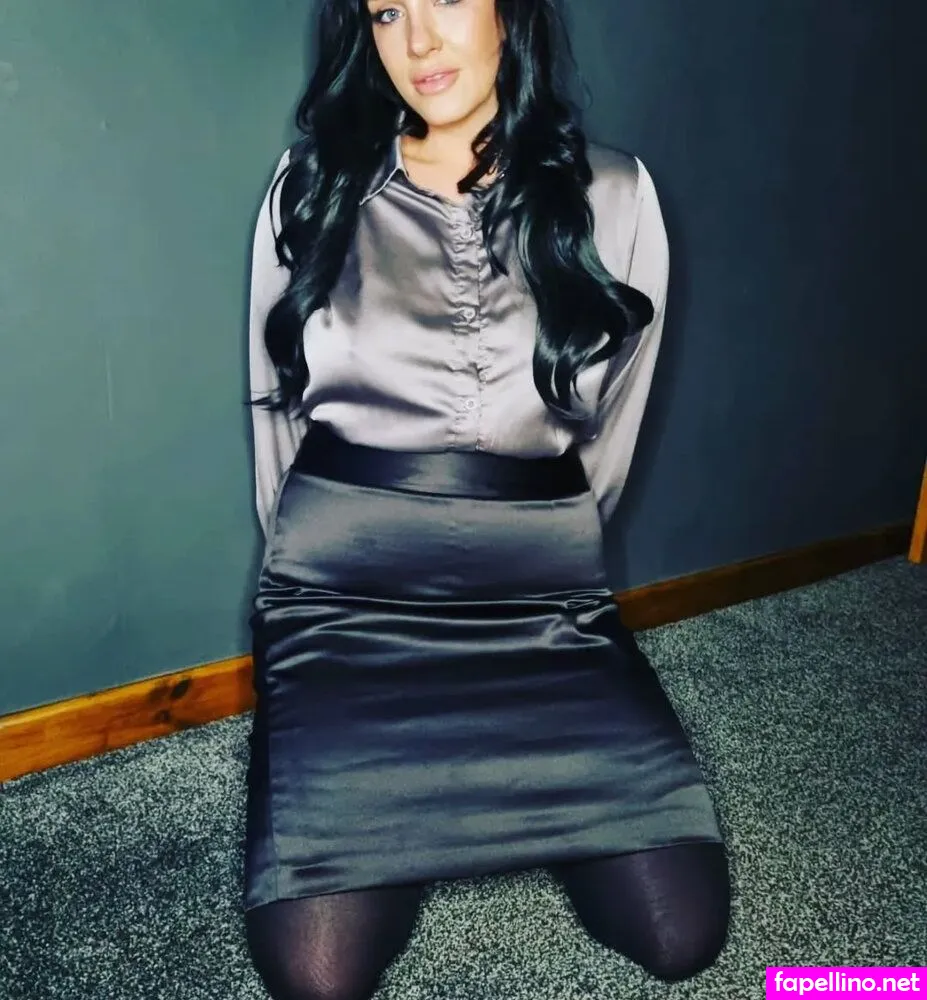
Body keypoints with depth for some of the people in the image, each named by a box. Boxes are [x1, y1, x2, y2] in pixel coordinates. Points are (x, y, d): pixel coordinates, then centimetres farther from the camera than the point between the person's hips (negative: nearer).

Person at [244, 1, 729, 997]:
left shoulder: (612, 196, 3)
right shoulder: (312, 186, 4)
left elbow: (607, 437, 8)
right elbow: (275, 411, 10)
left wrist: (531, 552, 9)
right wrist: (311, 569, 12)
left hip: (541, 595, 1)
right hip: (345, 594, 0)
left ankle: (503, 793, 22)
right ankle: (423, 796, 21)